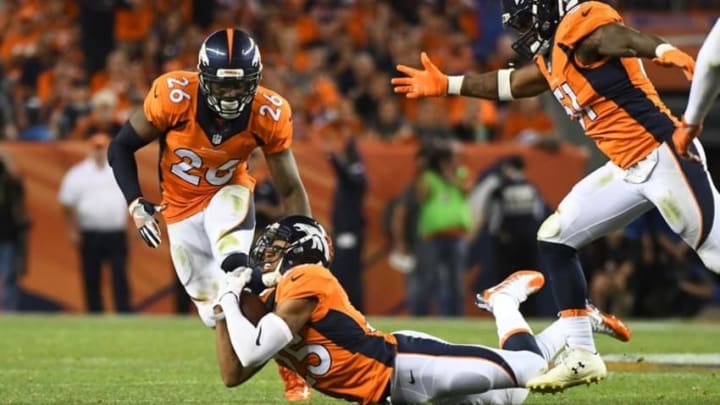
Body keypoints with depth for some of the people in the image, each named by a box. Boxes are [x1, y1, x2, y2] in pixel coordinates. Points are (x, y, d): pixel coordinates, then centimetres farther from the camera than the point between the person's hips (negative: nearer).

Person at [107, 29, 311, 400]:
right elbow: (121, 147, -12)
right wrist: (135, 203, -25)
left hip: (227, 195, -1)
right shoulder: (173, 96, -28)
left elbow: (290, 189, -12)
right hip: (181, 209, 1)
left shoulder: (269, 115, -23)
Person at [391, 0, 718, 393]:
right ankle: (581, 356, 12)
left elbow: (618, 36, -33)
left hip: (663, 155, -10)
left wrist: (664, 51, -53)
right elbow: (510, 84, 34)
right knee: (555, 238, 12)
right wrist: (447, 85, 44)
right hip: (629, 169, 10)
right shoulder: (555, 55, 17)